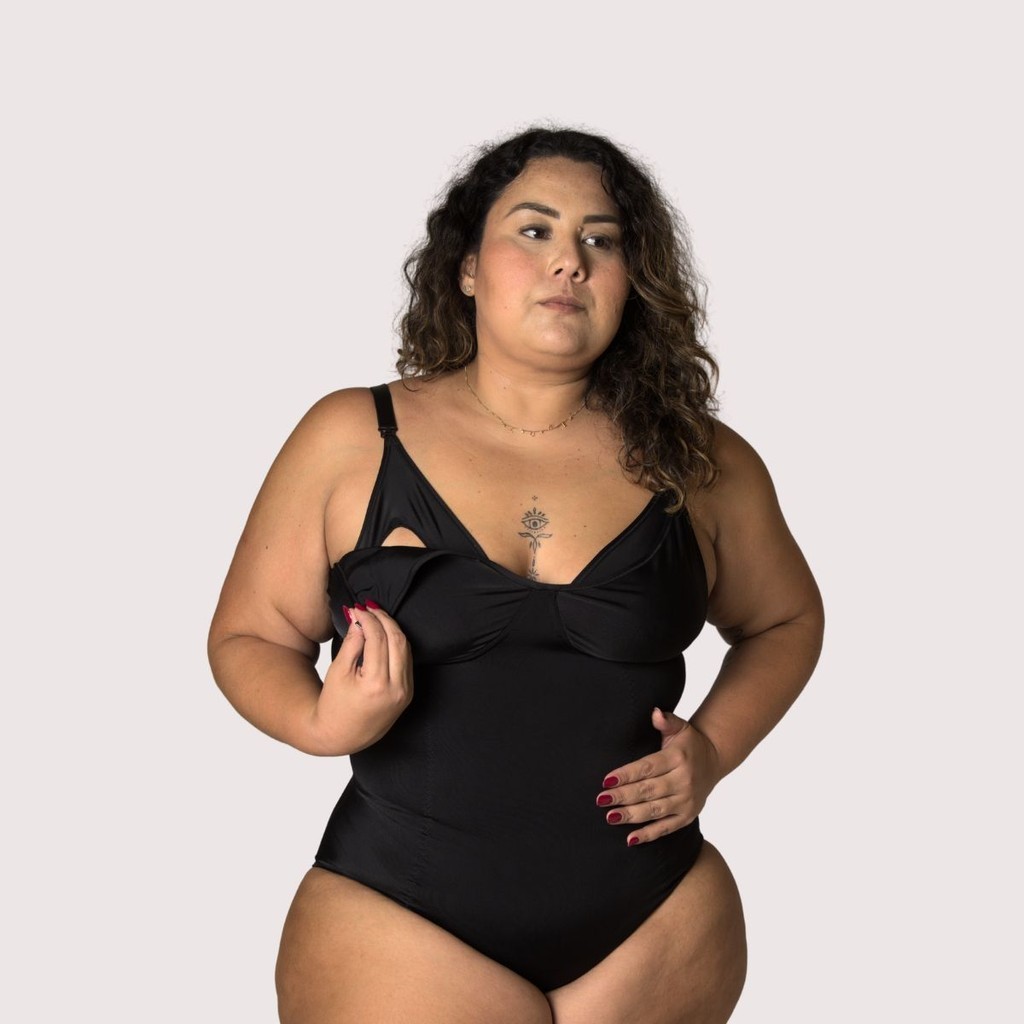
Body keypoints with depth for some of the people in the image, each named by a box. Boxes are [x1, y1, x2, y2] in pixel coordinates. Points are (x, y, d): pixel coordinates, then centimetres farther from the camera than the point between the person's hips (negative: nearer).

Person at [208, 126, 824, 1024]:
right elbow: (248, 638, 4)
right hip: (399, 929, -1)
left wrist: (715, 747, -2)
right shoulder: (351, 439, -4)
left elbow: (786, 621, 15)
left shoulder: (696, 460, 0)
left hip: (658, 930, 2)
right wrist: (321, 721, -17)